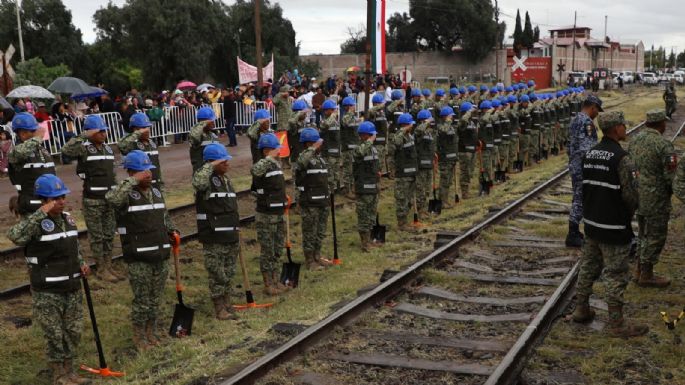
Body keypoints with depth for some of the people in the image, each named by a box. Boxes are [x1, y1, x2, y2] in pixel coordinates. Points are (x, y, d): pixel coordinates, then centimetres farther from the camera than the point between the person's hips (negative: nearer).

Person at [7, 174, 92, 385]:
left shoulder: (68, 218, 5)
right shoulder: (36, 223, -16)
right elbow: (14, 236, -39)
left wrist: (81, 263, 2)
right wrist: (41, 214, -36)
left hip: (72, 288, 6)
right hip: (47, 293, -6)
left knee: (73, 332, 16)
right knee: (55, 336, 6)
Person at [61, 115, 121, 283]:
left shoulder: (108, 148, 11)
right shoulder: (84, 148, -9)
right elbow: (66, 149, -31)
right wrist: (84, 135, -27)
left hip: (110, 198, 6)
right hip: (93, 200, -6)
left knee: (109, 234, 12)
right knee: (96, 236, 2)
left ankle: (108, 267, 22)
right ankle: (101, 269, 11)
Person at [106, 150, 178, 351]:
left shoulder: (156, 191, 12)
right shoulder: (126, 194, -11)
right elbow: (111, 198, -36)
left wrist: (172, 230, 8)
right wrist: (133, 181, -29)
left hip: (161, 255, 6)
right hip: (139, 259, -6)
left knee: (156, 298, 15)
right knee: (141, 300, 3)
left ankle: (151, 332, 31)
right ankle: (139, 336, 20)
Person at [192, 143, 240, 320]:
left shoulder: (226, 178, 16)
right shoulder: (205, 177, -10)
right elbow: (198, 183, -38)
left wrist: (236, 227, 26)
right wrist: (210, 166, -26)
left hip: (230, 236, 8)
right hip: (213, 238, -8)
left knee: (229, 272, 15)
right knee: (217, 274, -1)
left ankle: (227, 305, 27)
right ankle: (219, 308, 8)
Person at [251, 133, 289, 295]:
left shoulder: (276, 165, 10)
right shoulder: (262, 164, -16)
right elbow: (254, 170, -43)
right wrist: (270, 157, -36)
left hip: (279, 214, 8)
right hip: (266, 216, -8)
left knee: (277, 250, 15)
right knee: (267, 251, 1)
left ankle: (275, 281, 26)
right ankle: (268, 284, 10)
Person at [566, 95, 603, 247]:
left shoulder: (574, 120, 13)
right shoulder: (587, 122, -17)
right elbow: (587, 148, -23)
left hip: (574, 165, 10)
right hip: (584, 167, -10)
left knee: (578, 198, 16)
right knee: (580, 200, -5)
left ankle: (574, 232, 22)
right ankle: (572, 236, -2)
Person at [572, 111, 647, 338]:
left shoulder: (589, 153, 5)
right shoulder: (621, 158, -19)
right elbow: (630, 194, -18)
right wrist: (630, 212, 2)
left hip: (591, 223, 8)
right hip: (614, 226, -8)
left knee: (588, 268, 18)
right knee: (616, 275, 1)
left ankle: (581, 310, 29)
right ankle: (616, 324, 9)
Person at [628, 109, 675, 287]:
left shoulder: (635, 140, 5)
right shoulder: (663, 144, -20)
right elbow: (670, 173, -20)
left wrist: (637, 184, 14)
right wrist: (668, 188, -1)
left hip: (639, 194, 8)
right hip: (656, 197, -8)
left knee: (644, 233, 20)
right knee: (656, 235, 4)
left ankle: (640, 271, 28)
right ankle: (646, 276, 10)